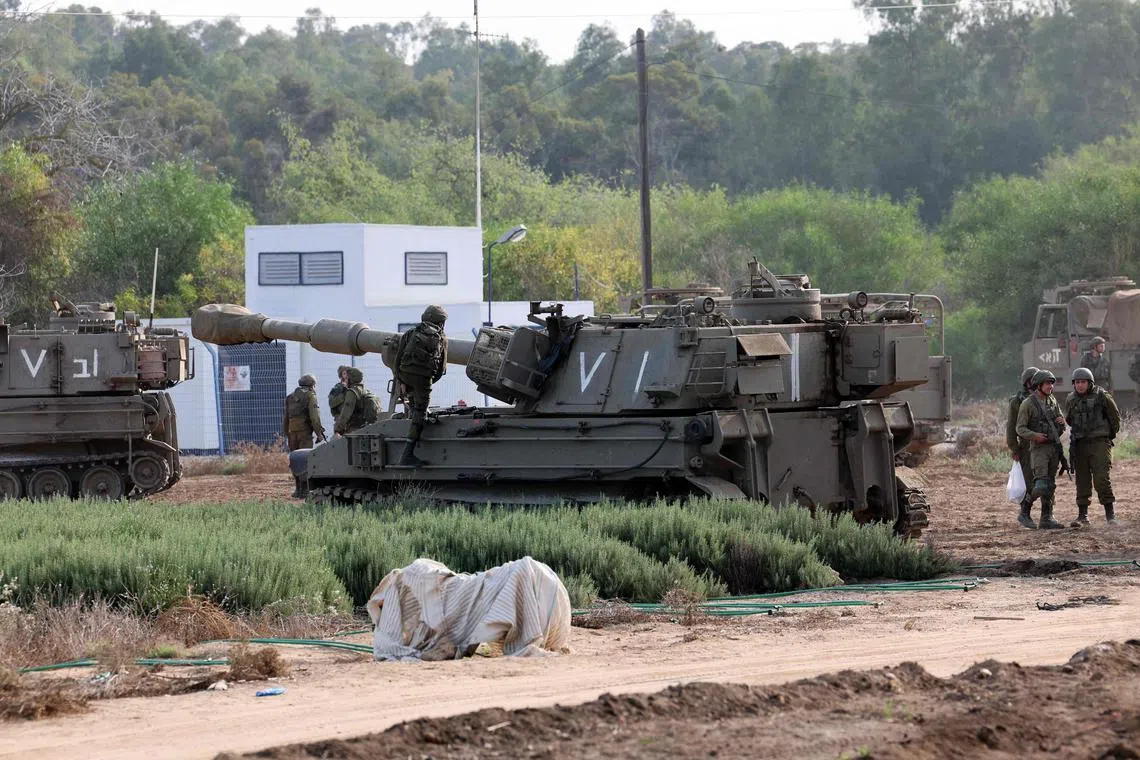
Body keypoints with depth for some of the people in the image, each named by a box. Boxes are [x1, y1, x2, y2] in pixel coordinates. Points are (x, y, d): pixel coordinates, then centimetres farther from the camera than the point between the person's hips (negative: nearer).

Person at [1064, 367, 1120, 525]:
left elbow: (1115, 416, 7)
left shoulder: (1102, 396, -5)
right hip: (1080, 445, 4)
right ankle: (1082, 516, 11)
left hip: (1100, 442, -4)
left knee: (1102, 479, -12)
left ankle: (1110, 514, -8)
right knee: (1082, 481, 5)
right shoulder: (1071, 400, 7)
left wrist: (1111, 434, 18)